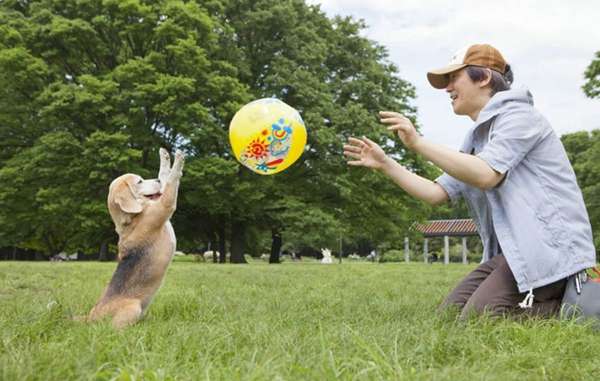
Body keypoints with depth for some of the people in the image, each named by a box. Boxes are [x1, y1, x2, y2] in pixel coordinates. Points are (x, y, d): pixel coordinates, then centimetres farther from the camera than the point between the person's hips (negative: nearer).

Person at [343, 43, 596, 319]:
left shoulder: (517, 115, -8)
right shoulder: (476, 138, 19)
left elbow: (487, 175, -26)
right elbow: (436, 193, 12)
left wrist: (418, 143, -28)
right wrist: (385, 164, 6)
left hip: (549, 247, -9)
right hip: (511, 252, 9)